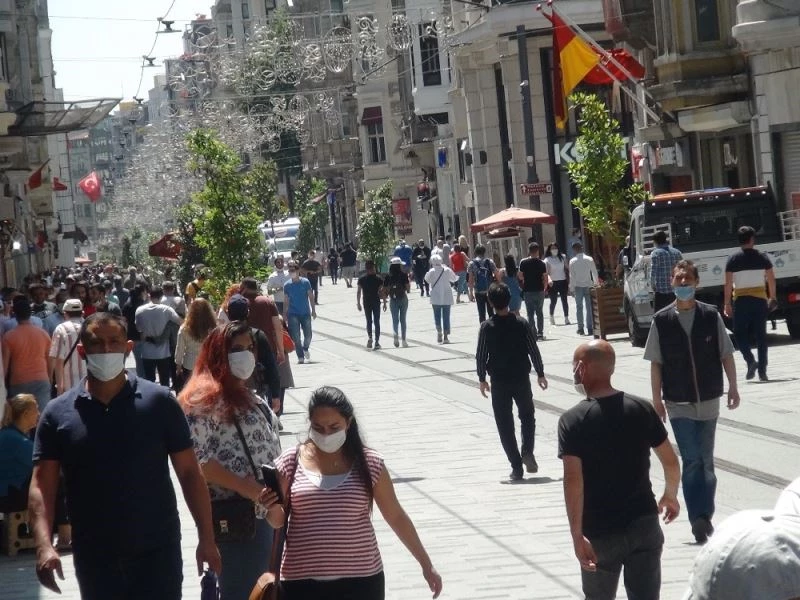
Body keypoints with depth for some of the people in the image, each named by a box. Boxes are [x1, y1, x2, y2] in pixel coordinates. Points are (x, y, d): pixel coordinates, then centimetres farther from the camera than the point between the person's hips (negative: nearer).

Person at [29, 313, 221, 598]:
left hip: (157, 552, -1)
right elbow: (42, 485, -4)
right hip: (93, 558, 2)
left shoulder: (158, 401, -3)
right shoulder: (58, 413, 0)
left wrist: (206, 537, -3)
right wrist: (44, 546, -17)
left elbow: (189, 472, 1)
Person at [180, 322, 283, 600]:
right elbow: (197, 459, -22)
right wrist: (248, 489, -24)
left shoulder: (244, 394, 15)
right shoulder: (206, 397, -14)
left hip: (262, 512, 10)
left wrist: (277, 504, 15)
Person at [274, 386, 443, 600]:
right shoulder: (291, 462, -2)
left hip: (360, 581, 0)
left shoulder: (368, 464, -2)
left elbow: (396, 517, 7)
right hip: (302, 582, 0)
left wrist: (426, 564, 9)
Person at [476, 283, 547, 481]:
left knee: (504, 423, 7)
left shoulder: (487, 327, -10)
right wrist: (540, 373, 7)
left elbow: (481, 355, -6)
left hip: (499, 381, -1)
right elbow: (534, 351, -5)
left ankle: (516, 466, 4)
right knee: (527, 416, 20)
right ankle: (527, 451, -3)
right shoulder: (521, 323, -8)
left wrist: (482, 379, 7)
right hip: (522, 379, 1)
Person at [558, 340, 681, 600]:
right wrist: (670, 496, 25)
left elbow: (573, 480, -19)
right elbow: (671, 463, 7)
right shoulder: (642, 409, 0)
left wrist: (577, 535, -19)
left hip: (601, 533, -2)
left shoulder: (572, 421, -10)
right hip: (644, 524, 3)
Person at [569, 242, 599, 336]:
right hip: (588, 285, 1)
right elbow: (595, 273, 2)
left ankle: (580, 328, 7)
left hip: (578, 286, -1)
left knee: (579, 307, 7)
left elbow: (572, 276, -4)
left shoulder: (572, 261, -5)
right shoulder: (589, 259, -2)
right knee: (589, 307, 2)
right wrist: (596, 284, 14)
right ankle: (590, 329, -1)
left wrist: (571, 288, 2)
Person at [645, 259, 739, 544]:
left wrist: (733, 387, 2)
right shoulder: (661, 320, -3)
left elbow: (726, 354, 5)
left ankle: (704, 516, 20)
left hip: (709, 400, 2)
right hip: (679, 403, -1)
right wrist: (657, 400, 2)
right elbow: (656, 363, 2)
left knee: (705, 461, 9)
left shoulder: (711, 316, -2)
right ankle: (699, 519, -13)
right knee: (692, 460, -10)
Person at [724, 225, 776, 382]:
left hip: (741, 299, -2)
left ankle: (750, 360, -14)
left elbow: (728, 283, -8)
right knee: (760, 335, 6)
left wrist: (727, 304, -4)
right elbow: (771, 279, 4)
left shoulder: (733, 259, -4)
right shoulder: (762, 257, 1)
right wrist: (772, 297, 16)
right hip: (760, 298, 2)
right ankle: (762, 371, 3)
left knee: (740, 333, 8)